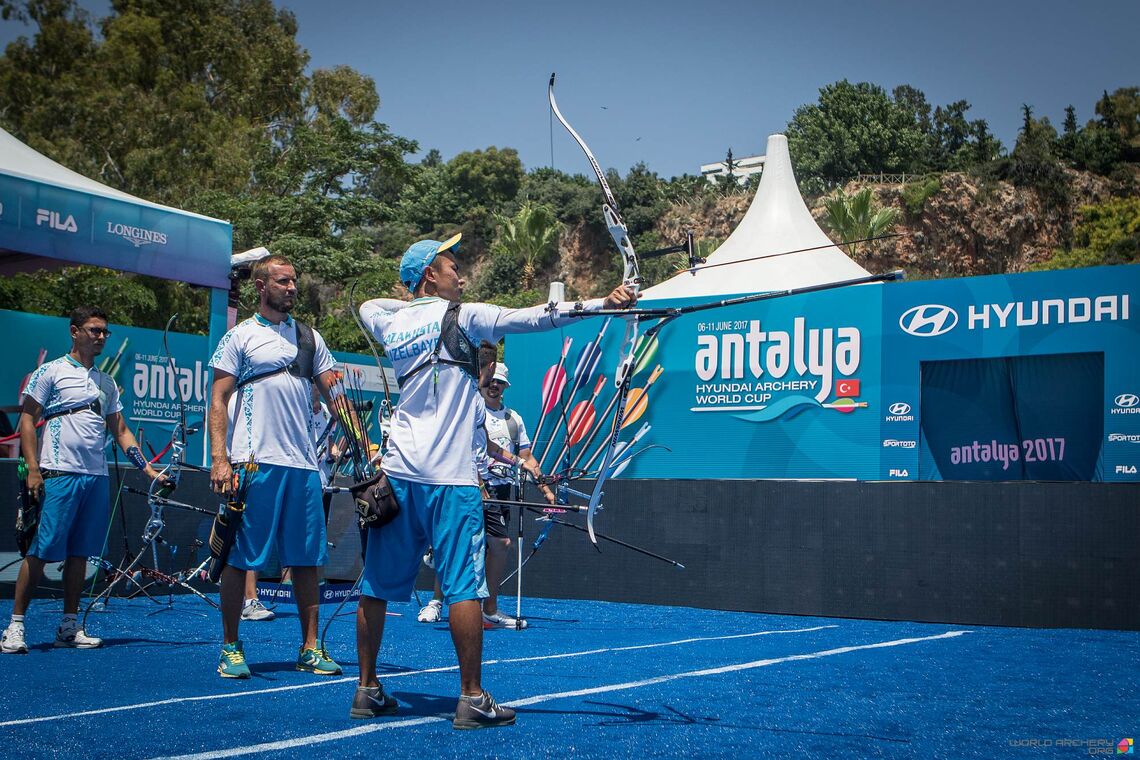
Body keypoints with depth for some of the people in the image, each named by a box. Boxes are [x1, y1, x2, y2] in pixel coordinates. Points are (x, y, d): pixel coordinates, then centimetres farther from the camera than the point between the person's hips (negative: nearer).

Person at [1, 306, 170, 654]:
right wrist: (33, 469, -12)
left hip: (97, 477, 6)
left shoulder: (107, 382, 18)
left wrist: (149, 469, 11)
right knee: (41, 551, -7)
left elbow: (121, 431, 20)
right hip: (58, 473, -5)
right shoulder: (51, 372, 2)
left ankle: (69, 626, 13)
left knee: (79, 552, 7)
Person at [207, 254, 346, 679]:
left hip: (303, 465, 4)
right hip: (255, 463, -4)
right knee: (239, 558, 0)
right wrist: (219, 459, -11)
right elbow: (218, 401, -1)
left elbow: (334, 395, 15)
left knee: (307, 559, 6)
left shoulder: (309, 338, 15)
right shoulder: (240, 337, 3)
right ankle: (230, 648, 10)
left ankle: (310, 648, 13)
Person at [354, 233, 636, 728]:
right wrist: (604, 303, -9)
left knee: (378, 584, 10)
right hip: (448, 477, -6)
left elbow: (367, 305, 37)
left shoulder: (392, 324, 12)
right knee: (464, 586, -4)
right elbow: (530, 318, -9)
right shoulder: (459, 316, -4)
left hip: (398, 474, 6)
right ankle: (472, 699, -2)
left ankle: (367, 691, 17)